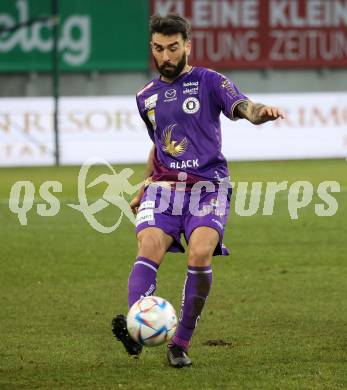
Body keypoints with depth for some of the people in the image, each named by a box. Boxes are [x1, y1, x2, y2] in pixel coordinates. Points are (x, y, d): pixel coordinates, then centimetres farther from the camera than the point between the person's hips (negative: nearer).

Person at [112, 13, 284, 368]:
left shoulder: (208, 82, 2)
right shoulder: (146, 97, 17)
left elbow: (245, 109, -14)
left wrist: (263, 111, -36)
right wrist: (144, 188, 28)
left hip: (208, 185, -3)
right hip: (164, 185, 3)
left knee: (200, 254, -24)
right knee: (149, 248, -23)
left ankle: (180, 343, -14)